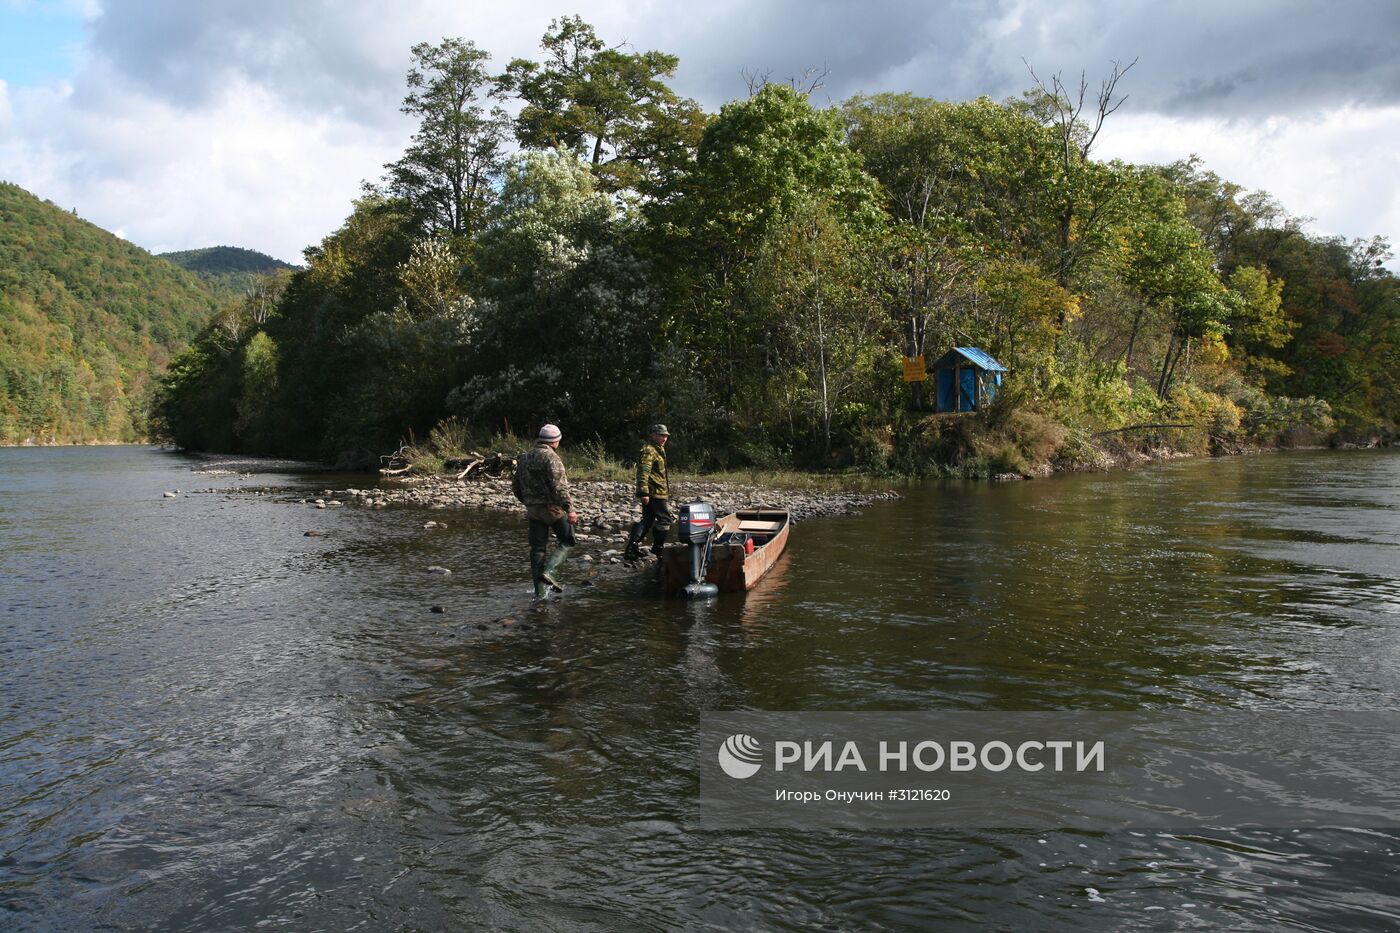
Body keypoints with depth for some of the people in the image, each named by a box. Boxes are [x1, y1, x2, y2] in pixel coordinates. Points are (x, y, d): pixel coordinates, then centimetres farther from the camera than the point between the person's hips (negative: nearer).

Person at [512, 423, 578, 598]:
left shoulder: (524, 457, 10)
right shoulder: (551, 458, -14)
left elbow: (516, 486, 18)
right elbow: (559, 487, -23)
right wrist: (570, 509, -24)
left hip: (533, 510, 7)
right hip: (553, 508, -6)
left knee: (537, 549, 10)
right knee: (567, 541, 11)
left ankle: (540, 591, 11)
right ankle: (548, 571, -8)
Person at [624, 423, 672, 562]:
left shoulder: (658, 449, 21)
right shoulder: (649, 450, -14)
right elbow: (643, 472, -23)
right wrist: (644, 492, -28)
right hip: (655, 493, -11)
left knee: (647, 520, 11)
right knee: (665, 519, -3)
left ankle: (631, 550, 9)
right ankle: (658, 548, 7)